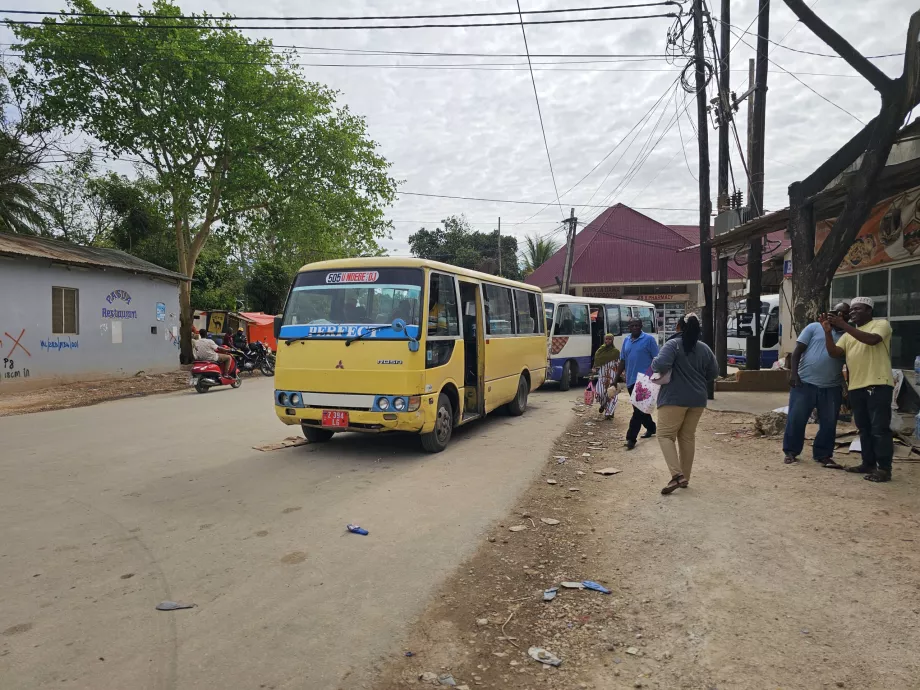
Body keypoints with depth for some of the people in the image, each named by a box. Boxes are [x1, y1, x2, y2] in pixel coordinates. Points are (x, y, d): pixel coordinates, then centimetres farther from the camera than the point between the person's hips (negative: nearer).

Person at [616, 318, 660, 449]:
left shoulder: (649, 339, -5)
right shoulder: (626, 341, 12)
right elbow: (623, 361, 16)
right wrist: (616, 379, 12)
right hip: (630, 380, 7)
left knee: (638, 409, -8)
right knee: (641, 408, 17)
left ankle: (631, 438, -9)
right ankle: (651, 428, 36)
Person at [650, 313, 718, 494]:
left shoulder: (673, 344, -12)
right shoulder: (705, 348, 6)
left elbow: (661, 365, -25)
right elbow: (714, 373, 13)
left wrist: (653, 364, -3)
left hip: (674, 398, -6)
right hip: (697, 399, 6)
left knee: (665, 435, -1)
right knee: (688, 437, 14)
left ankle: (677, 474, -15)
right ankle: (685, 477, 18)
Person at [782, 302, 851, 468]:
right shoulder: (814, 327, 3)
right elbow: (798, 350, -1)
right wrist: (793, 373, -11)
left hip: (832, 387, 3)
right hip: (805, 382, -3)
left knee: (829, 423, 6)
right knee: (796, 419, 0)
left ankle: (823, 455, 19)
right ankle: (791, 452, 12)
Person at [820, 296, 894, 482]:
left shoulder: (881, 324, 2)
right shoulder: (848, 334, 19)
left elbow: (872, 339, -19)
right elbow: (834, 353, 7)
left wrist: (844, 325, -19)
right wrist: (828, 332, -7)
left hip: (878, 385, -7)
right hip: (856, 387, 7)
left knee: (879, 428, -7)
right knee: (864, 428, 12)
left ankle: (884, 468, -3)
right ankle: (868, 464, 20)